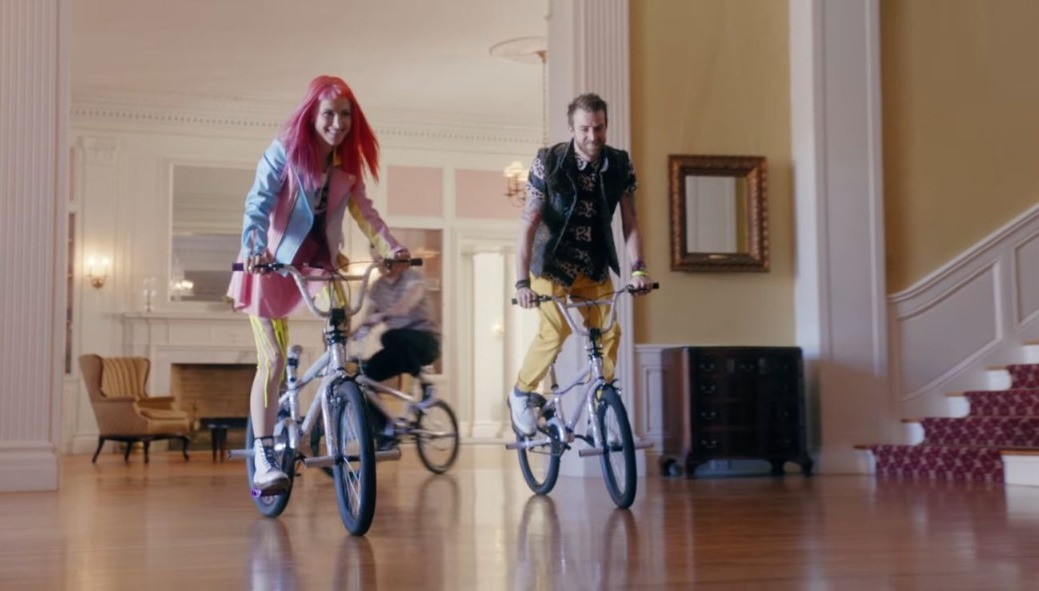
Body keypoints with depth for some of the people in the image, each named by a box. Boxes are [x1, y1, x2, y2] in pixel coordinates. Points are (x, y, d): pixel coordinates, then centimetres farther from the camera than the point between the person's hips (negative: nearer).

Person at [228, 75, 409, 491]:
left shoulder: (347, 163, 2)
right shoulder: (284, 152, -14)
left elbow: (364, 211, -2)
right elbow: (258, 203, -23)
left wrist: (390, 247, -19)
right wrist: (254, 249, -41)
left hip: (320, 260, 5)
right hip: (272, 264, -5)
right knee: (273, 361, -9)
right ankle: (263, 458, -4)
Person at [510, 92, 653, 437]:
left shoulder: (620, 166, -7)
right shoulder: (548, 164, -16)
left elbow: (629, 221, -3)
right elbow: (528, 224, -18)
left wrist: (638, 268, -16)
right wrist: (522, 281, -25)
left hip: (595, 269, 3)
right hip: (554, 266, -3)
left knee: (609, 333, -8)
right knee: (554, 332, -17)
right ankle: (521, 394, 5)